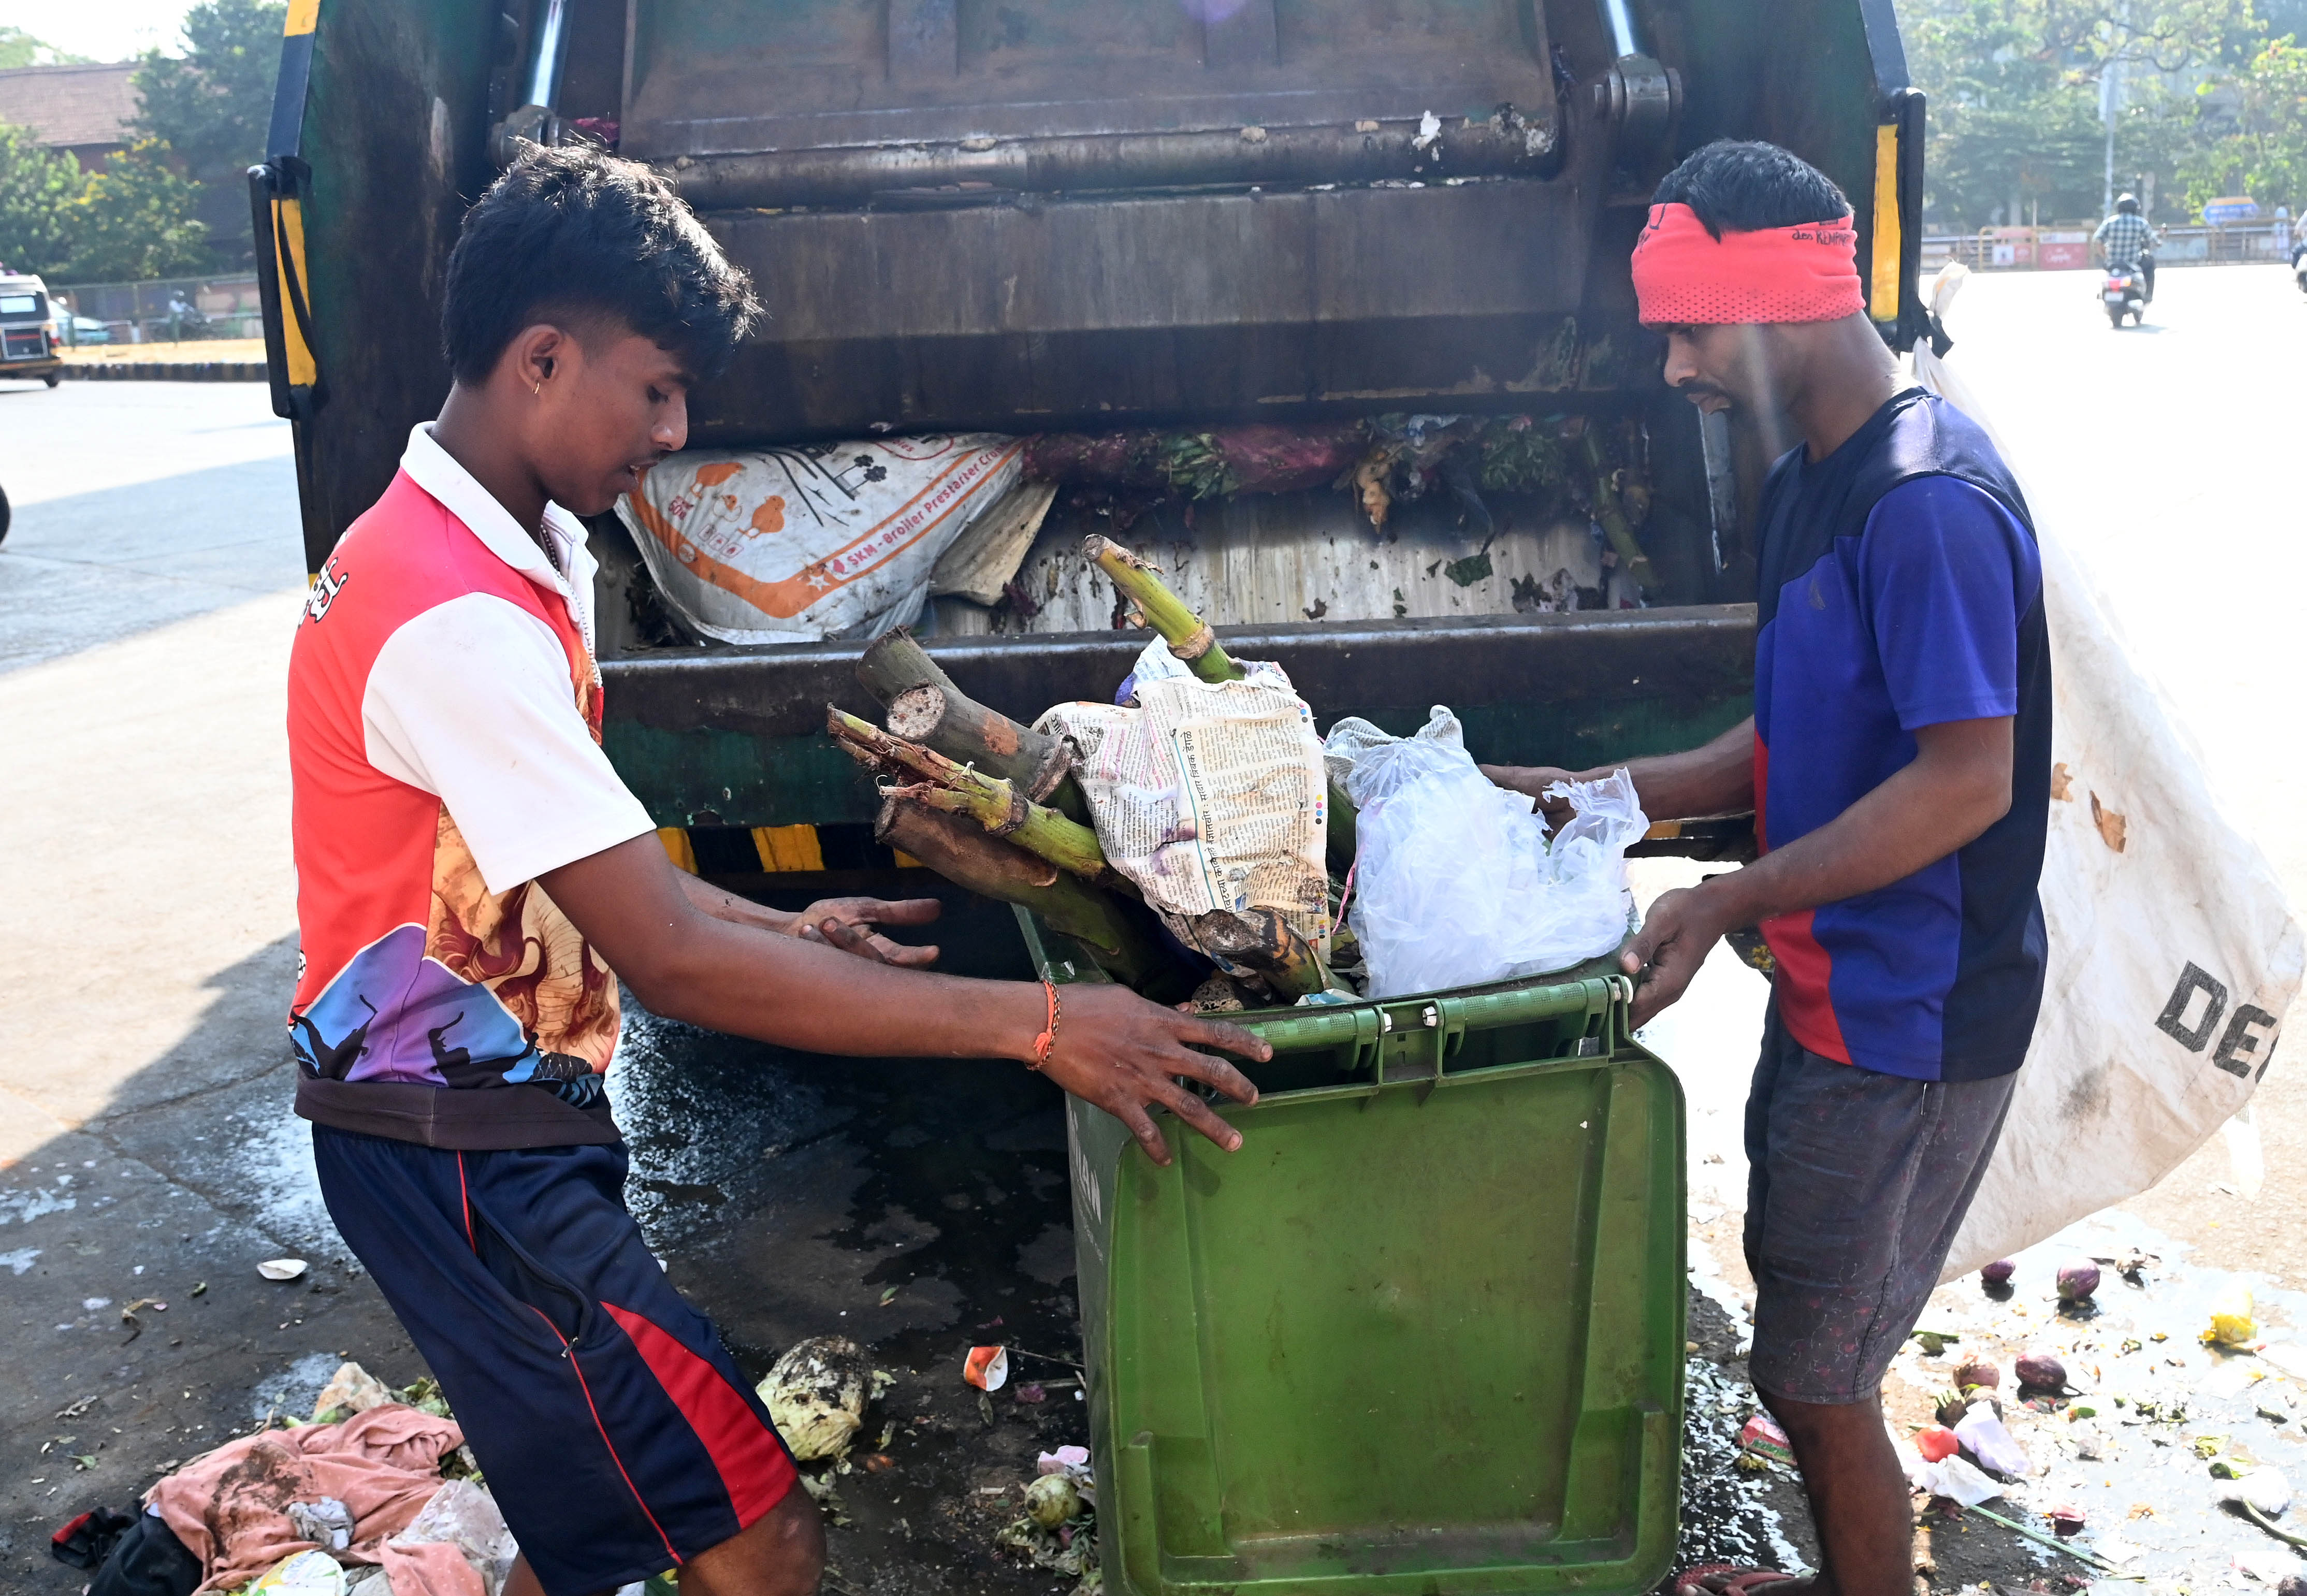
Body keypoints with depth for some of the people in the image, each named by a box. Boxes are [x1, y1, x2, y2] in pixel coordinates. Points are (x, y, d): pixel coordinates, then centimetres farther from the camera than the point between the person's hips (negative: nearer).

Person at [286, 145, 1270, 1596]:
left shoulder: (520, 552, 8)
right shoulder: (459, 623, -25)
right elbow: (671, 959, -29)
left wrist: (784, 932, 5)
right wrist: (1040, 1023, -28)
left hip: (502, 1120, 10)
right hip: (462, 1151, -10)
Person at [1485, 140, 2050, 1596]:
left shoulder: (1929, 502, -22)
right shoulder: (1814, 483, 9)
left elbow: (1967, 778, -25)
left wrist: (1730, 901, -24)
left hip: (1912, 1014, -9)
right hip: (1830, 983, 10)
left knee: (1811, 1371, 2)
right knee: (1801, 1324, 22)